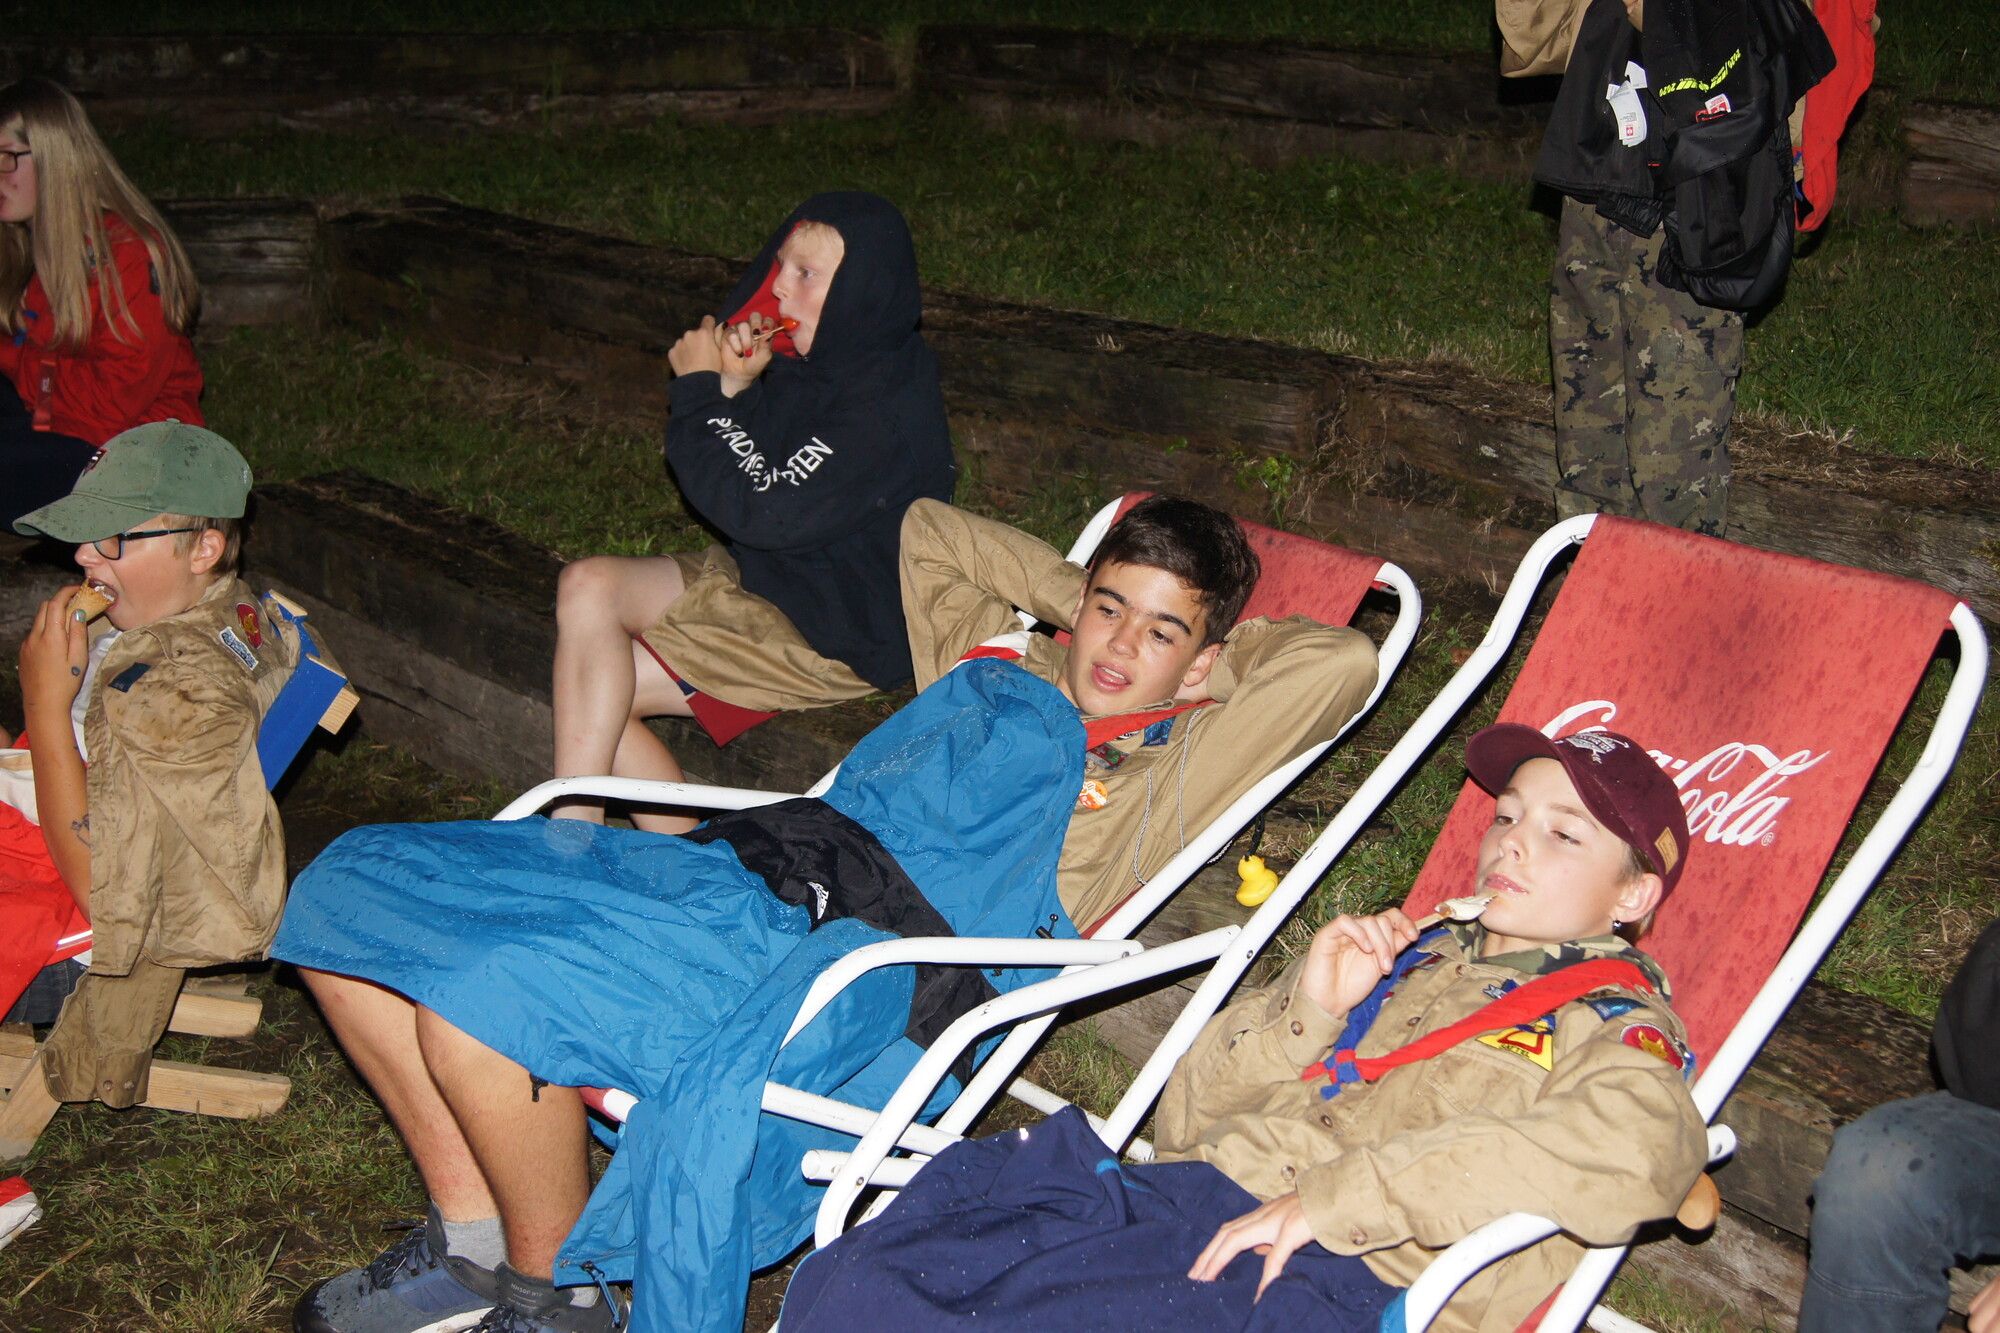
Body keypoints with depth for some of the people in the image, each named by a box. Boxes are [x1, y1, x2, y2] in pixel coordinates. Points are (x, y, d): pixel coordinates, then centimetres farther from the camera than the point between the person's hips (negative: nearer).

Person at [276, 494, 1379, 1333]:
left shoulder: (1164, 770, 7)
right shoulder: (993, 660, 24)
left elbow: (1346, 660, -2)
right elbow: (925, 528, 37)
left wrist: (1210, 649, 14)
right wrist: (1075, 594, 30)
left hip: (859, 959, -7)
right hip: (728, 868, 8)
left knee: (482, 991, -28)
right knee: (349, 890, 0)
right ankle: (473, 1236, 6)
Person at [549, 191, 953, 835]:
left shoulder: (886, 408, -24)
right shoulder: (817, 363, 4)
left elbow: (762, 512, -25)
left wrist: (699, 390, -15)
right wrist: (733, 389, -9)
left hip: (833, 642, -9)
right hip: (763, 576, 9)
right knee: (588, 585, -8)